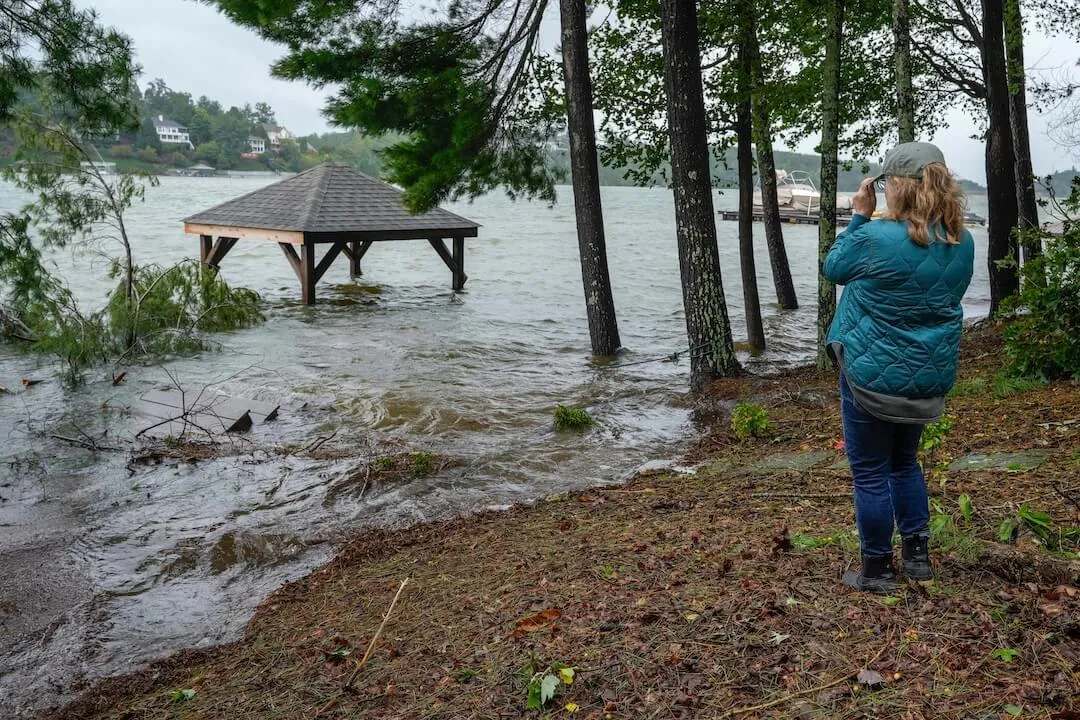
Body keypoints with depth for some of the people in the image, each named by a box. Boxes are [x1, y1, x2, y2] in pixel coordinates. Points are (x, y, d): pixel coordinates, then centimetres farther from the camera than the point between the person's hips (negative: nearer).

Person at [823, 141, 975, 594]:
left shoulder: (876, 238, -21)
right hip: (930, 377, 6)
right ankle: (918, 556, 29)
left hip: (873, 373, -6)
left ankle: (877, 572, 16)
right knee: (904, 461, 24)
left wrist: (859, 216, 5)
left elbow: (834, 268, -2)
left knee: (871, 472, 6)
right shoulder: (962, 243, -1)